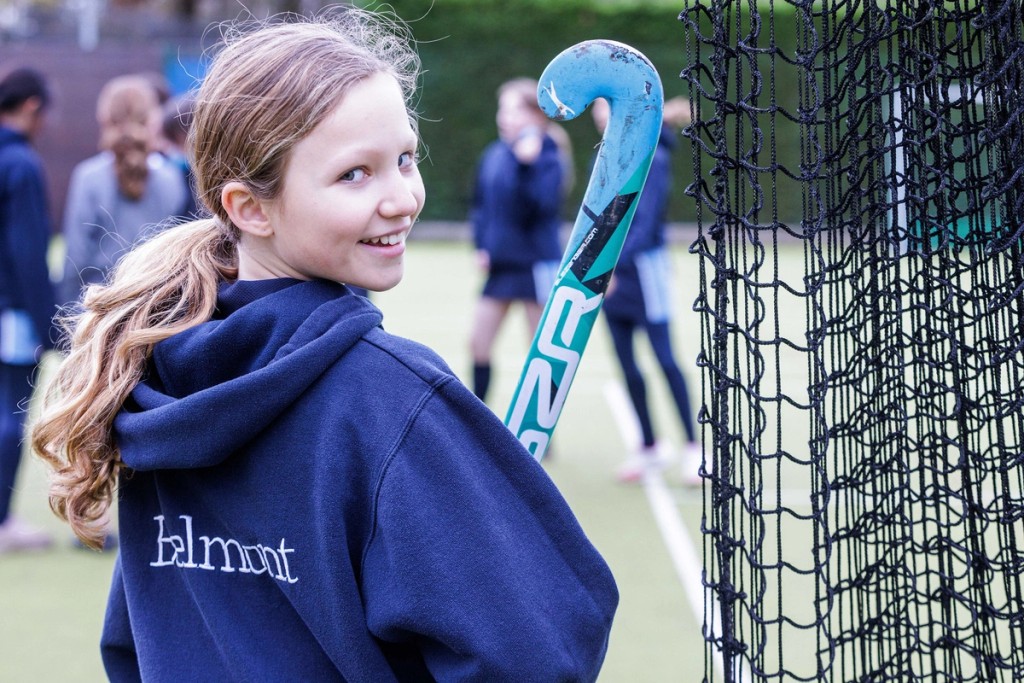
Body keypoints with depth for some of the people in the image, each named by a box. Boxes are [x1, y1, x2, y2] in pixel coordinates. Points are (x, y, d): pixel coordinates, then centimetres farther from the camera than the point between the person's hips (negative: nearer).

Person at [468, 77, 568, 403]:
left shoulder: (547, 156, -12)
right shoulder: (493, 155, 6)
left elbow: (544, 203, -26)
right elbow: (480, 205, 14)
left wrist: (528, 164, -35)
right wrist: (481, 246, 2)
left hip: (536, 263, -7)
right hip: (499, 265, 7)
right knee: (478, 343, 7)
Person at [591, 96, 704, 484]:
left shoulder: (650, 158, -12)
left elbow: (645, 221, -20)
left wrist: (612, 264, -27)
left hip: (642, 268, -7)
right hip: (610, 274, 7)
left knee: (665, 360, -3)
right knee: (626, 363, 8)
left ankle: (693, 448, 4)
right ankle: (649, 447, 17)